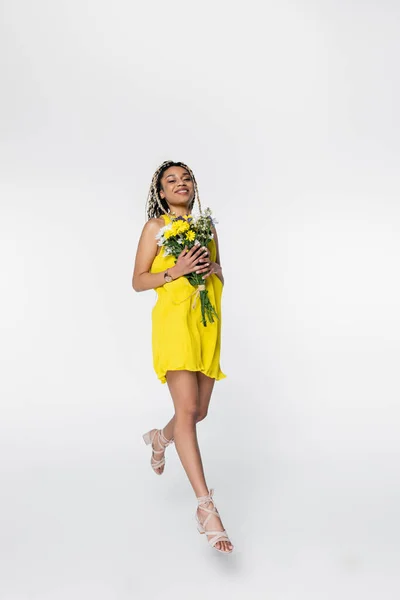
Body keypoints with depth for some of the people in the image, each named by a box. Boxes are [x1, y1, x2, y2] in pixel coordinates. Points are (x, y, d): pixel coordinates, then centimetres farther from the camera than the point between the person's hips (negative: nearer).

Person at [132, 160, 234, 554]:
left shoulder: (207, 226, 17)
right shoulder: (156, 226, 3)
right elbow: (138, 281, 0)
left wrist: (212, 267, 0)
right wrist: (175, 270, -14)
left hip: (207, 321, 6)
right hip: (174, 318, -6)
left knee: (199, 411, 11)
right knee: (187, 408, -17)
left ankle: (160, 439, 45)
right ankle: (206, 506, -17)